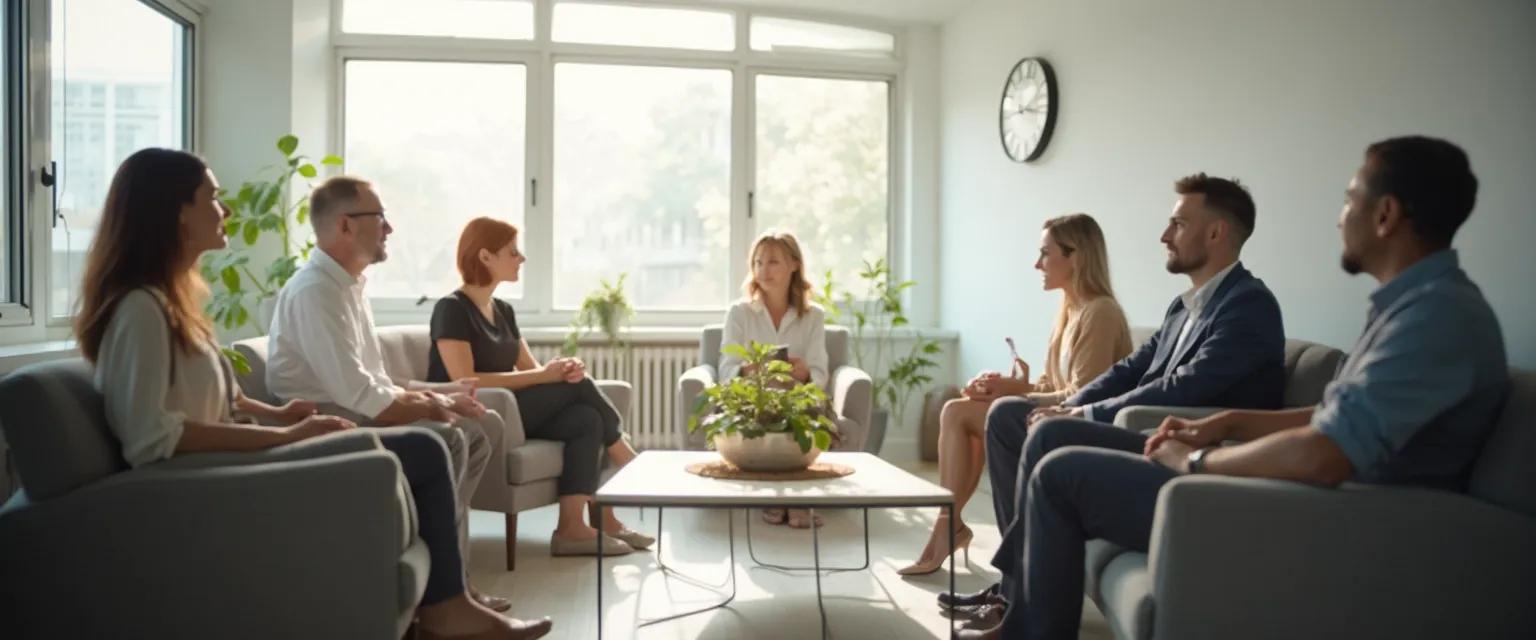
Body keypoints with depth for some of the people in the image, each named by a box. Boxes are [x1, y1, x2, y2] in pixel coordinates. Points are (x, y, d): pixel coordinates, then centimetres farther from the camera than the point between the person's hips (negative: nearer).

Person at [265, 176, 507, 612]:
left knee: (483, 428, 4)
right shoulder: (314, 290, -19)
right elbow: (362, 397, -26)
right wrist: (434, 405, -13)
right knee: (446, 439, -28)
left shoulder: (349, 285, 12)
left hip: (356, 414, 10)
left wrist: (435, 395, -2)